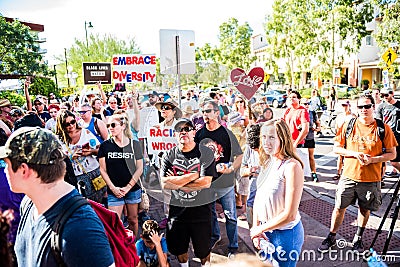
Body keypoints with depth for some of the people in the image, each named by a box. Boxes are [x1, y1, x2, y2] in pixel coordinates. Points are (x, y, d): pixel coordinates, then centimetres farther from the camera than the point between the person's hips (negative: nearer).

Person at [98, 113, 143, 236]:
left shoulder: (134, 144, 0)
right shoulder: (105, 145, 0)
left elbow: (140, 168, 0)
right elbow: (103, 170, 2)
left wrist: (128, 187, -6)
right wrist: (113, 188, -7)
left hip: (133, 189, 1)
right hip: (114, 191, 0)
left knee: (133, 219, 13)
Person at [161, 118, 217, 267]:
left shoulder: (206, 153, -8)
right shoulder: (169, 156, 0)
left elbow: (206, 182, -18)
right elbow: (164, 184, -13)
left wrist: (177, 182, -13)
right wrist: (192, 176, -17)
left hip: (201, 209, -2)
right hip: (177, 209, 3)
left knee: (203, 249, 13)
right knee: (178, 247, 21)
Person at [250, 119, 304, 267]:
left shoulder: (292, 166, -23)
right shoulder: (267, 162, 0)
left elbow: (290, 215, -24)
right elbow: (258, 197, 5)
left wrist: (260, 228, -14)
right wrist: (256, 227, -4)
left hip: (285, 234, -7)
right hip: (265, 231, 7)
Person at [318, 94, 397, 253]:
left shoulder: (383, 128, -2)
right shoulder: (348, 125, 0)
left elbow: (392, 154, -1)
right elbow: (336, 148, 2)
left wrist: (372, 159, -17)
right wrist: (354, 153, -15)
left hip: (371, 178, 0)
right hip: (349, 175, 0)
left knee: (365, 209, 15)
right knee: (339, 207, 5)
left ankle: (358, 238, 37)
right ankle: (331, 237, 23)